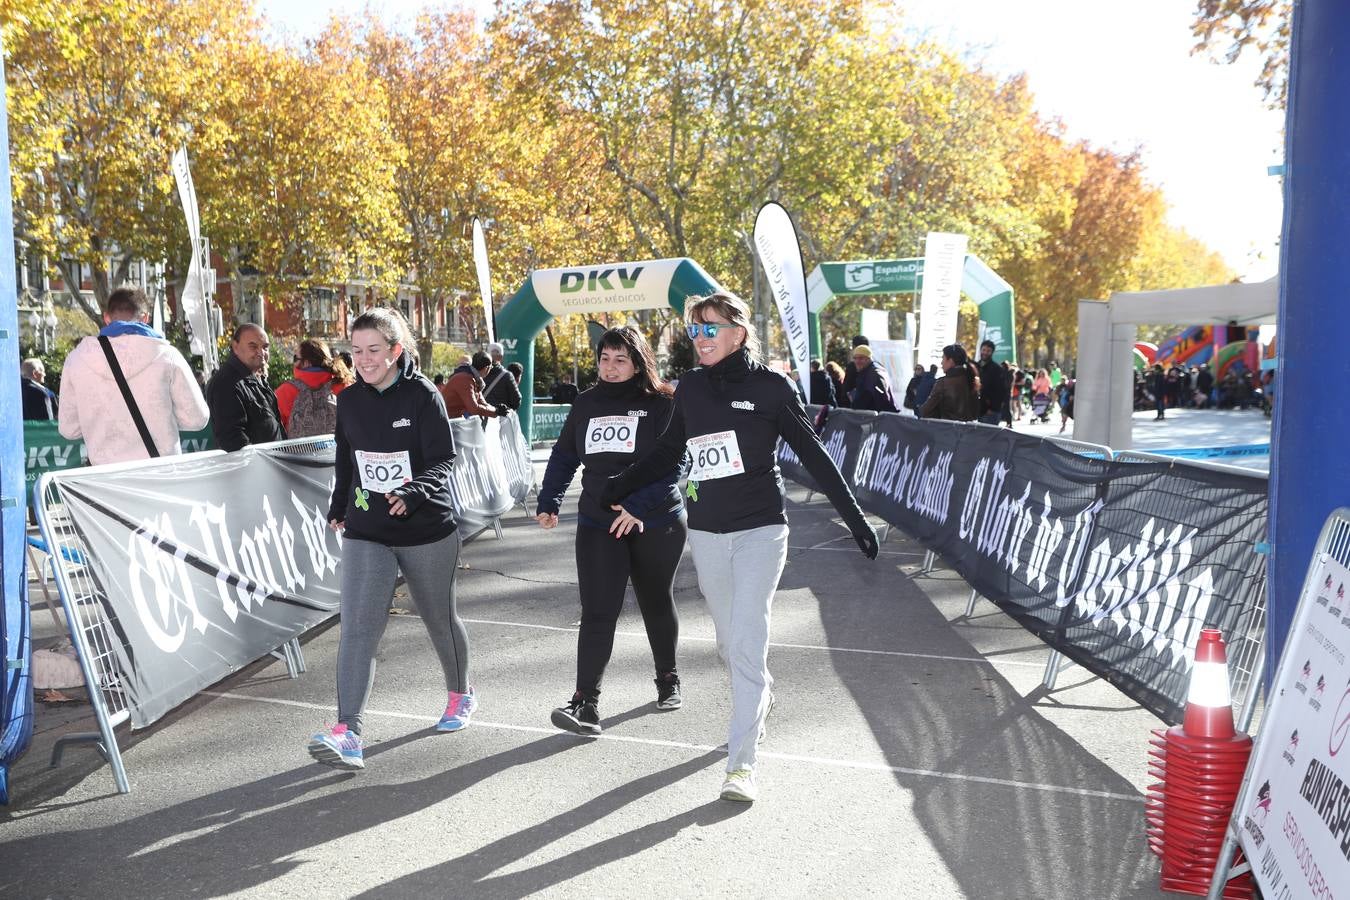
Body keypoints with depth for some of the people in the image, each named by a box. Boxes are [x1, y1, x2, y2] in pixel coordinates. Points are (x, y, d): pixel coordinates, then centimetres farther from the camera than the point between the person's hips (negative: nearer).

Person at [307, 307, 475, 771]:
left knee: (440, 617, 15)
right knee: (357, 627, -12)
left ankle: (460, 694, 41)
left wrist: (414, 494, -33)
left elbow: (442, 460, -16)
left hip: (426, 530, -3)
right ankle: (349, 733, -15)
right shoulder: (349, 400, 4)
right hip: (365, 532, 3)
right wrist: (339, 508, 24)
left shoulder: (422, 395, -10)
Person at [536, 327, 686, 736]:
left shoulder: (663, 404, -6)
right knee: (597, 611, -9)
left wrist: (639, 505, -25)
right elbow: (563, 455, 15)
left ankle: (667, 677, 37)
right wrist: (548, 502, 7)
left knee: (656, 603, 16)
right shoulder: (586, 403, 7)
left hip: (656, 524, -2)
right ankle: (586, 702, -10)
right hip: (597, 524, 2)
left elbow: (672, 462, -15)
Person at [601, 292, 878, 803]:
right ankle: (760, 699, 44)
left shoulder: (770, 387, -6)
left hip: (760, 531, -4)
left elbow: (812, 454, -3)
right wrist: (620, 487, 13)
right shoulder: (691, 387, 5)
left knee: (747, 641, -11)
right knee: (728, 641, 14)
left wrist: (854, 517, -4)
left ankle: (741, 764, -8)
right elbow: (668, 452, 17)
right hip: (707, 532, 4)